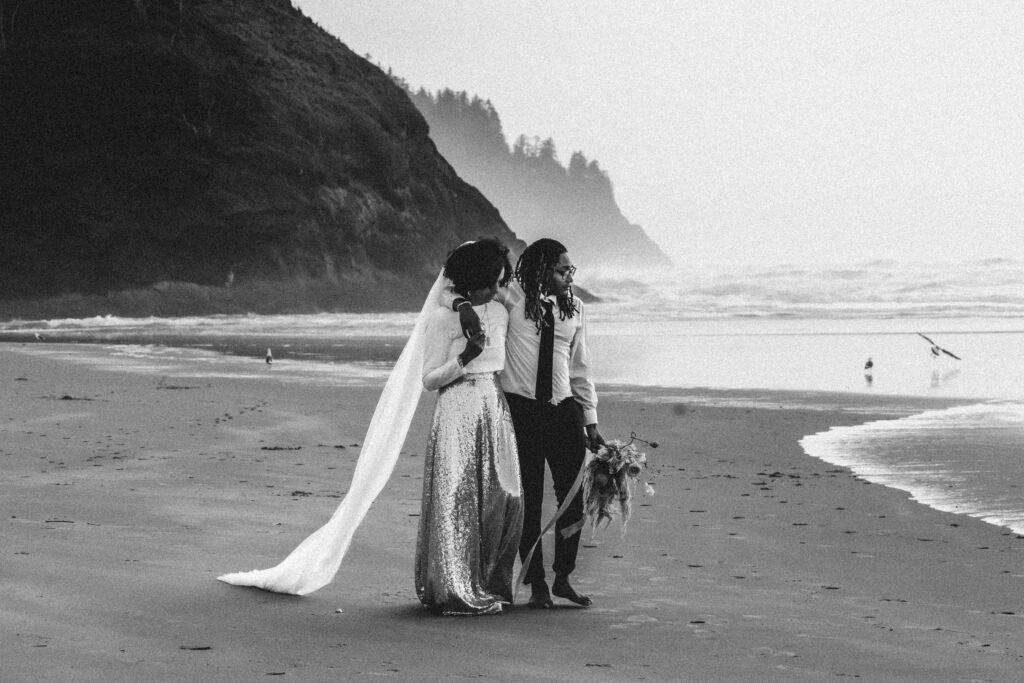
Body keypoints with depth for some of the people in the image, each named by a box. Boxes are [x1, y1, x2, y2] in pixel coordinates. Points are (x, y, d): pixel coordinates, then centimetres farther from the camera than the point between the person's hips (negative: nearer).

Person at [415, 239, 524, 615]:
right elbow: (429, 379, -6)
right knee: (459, 499, -4)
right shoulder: (443, 318, -7)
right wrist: (464, 358, -19)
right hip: (458, 411, -6)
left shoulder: (499, 313, 12)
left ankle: (491, 585, 14)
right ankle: (457, 590, 4)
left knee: (503, 496, 3)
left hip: (496, 409, 6)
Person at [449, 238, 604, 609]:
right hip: (521, 409, -3)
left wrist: (591, 422, 12)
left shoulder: (574, 308, 8)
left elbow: (580, 369, 14)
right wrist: (463, 304, -26)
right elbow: (448, 292, -2)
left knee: (574, 496, 2)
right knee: (528, 499, 3)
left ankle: (563, 578, 18)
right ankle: (537, 584, 14)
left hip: (564, 409, 3)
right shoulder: (512, 298, -4)